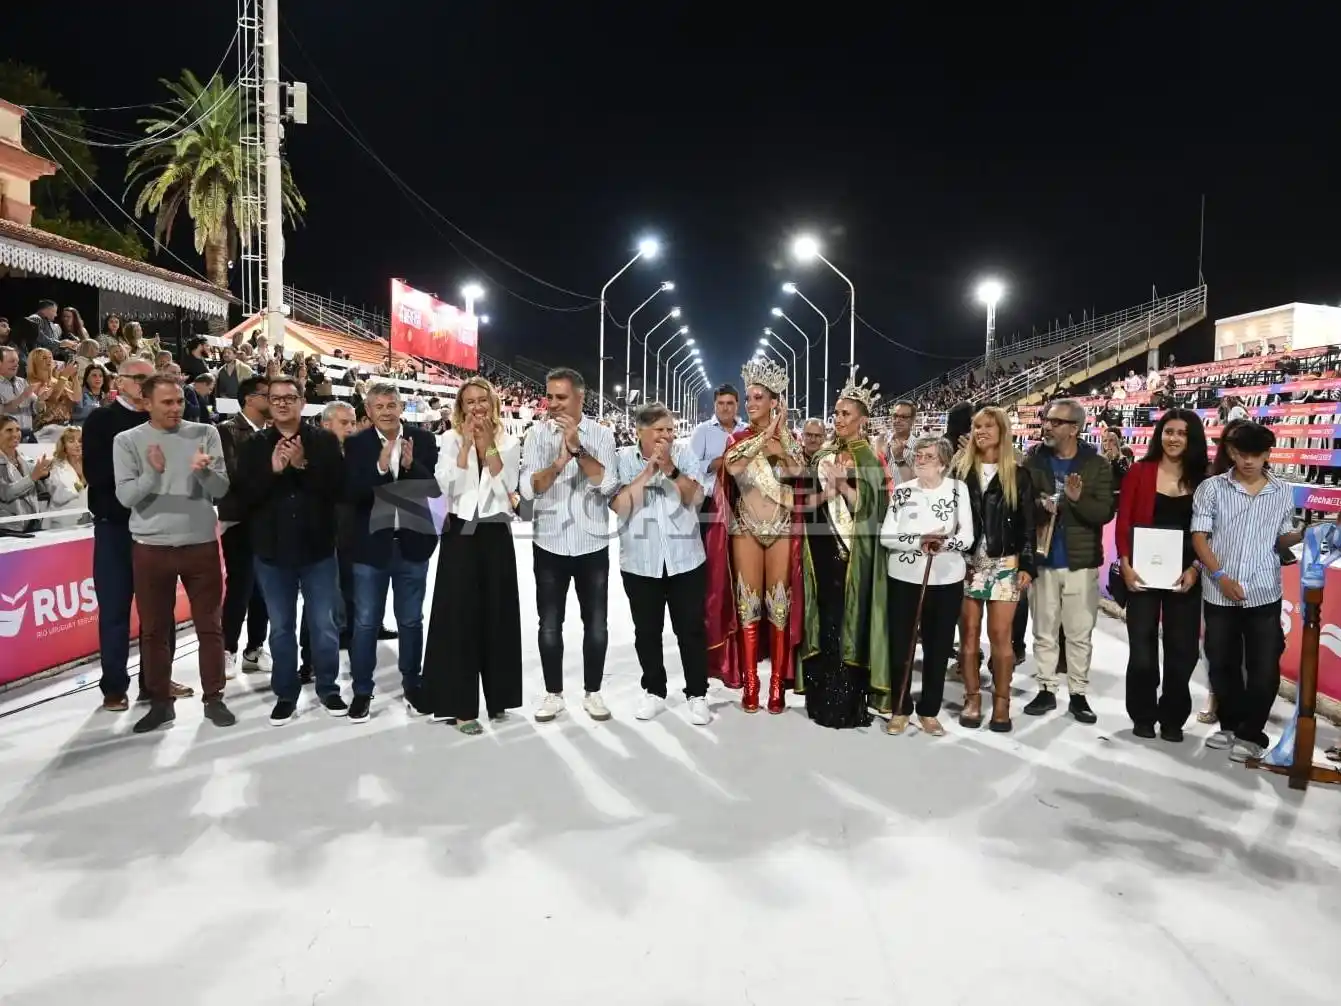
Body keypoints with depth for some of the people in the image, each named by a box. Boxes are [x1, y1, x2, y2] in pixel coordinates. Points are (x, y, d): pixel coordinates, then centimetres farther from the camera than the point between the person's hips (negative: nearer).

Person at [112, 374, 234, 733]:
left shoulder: (205, 433, 0)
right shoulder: (127, 441, -1)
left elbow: (221, 489, -6)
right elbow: (126, 496, -9)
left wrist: (204, 471, -26)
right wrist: (153, 472, -26)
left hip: (201, 543, 0)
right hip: (151, 547, 0)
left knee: (209, 625, 6)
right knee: (154, 628, 9)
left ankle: (213, 698, 18)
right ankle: (160, 702, 23)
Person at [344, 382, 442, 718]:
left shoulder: (423, 440, -2)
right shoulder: (356, 444, -4)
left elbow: (436, 487, -6)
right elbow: (350, 493, -13)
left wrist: (412, 466, -22)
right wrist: (379, 468, -26)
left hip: (412, 542, 1)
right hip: (370, 544, -1)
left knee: (411, 621, 14)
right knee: (365, 622, 9)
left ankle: (413, 685, 29)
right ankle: (362, 690, 23)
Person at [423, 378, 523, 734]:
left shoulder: (508, 442, 5)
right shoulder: (451, 440, 1)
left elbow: (506, 488, -8)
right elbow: (448, 486, -12)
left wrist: (488, 445, -11)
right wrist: (467, 444, -14)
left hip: (496, 534, 2)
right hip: (460, 534, -2)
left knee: (497, 614, 7)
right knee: (459, 616, -2)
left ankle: (496, 697, 21)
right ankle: (460, 705, 5)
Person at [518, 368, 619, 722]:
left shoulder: (601, 434, -2)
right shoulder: (537, 434, -1)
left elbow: (607, 484, -15)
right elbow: (528, 489, -12)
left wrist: (578, 448, -21)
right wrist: (559, 462, -27)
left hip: (592, 544, 0)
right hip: (550, 544, 0)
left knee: (596, 624, 9)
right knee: (550, 625, 8)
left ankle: (593, 692, 24)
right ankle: (553, 693, 23)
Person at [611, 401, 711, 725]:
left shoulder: (685, 454, -1)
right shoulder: (624, 458, -3)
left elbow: (695, 497, -10)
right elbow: (619, 505, -13)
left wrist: (671, 469, -22)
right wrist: (648, 470, -17)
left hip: (685, 559, 0)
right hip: (640, 561, 0)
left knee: (691, 629, 5)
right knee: (647, 631, 12)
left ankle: (697, 694, 17)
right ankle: (654, 691, 27)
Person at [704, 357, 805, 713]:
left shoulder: (788, 438, 4)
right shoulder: (738, 438, 2)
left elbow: (798, 471, -15)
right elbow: (732, 466, -21)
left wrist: (782, 432, -14)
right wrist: (766, 433, -16)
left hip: (782, 528, 0)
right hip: (745, 528, 0)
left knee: (779, 601, 2)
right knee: (748, 601, 1)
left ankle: (778, 682, 10)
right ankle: (750, 682, 9)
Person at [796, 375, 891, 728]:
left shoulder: (870, 458, -3)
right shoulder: (823, 454, 12)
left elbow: (869, 506, -11)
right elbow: (806, 502, 10)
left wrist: (842, 483, -21)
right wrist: (825, 492, -9)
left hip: (852, 551, -5)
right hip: (822, 548, 5)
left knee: (847, 620, -3)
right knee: (823, 620, 7)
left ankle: (847, 703, 7)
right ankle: (823, 698, 18)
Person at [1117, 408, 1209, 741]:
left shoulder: (1203, 481, 3)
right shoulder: (1139, 472, 0)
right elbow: (1123, 522, -2)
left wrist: (1195, 569, -8)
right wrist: (1125, 565, -10)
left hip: (1185, 575, 1)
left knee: (1182, 648, 7)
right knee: (1142, 646, 3)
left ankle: (1172, 718, 22)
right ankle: (1143, 716, 18)